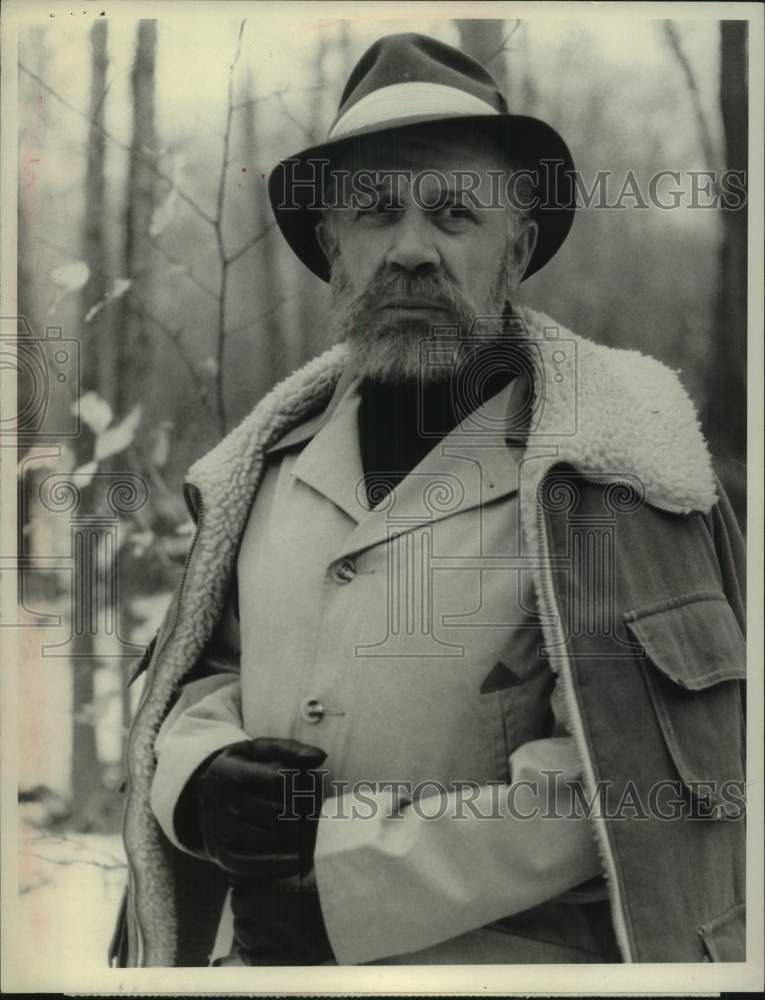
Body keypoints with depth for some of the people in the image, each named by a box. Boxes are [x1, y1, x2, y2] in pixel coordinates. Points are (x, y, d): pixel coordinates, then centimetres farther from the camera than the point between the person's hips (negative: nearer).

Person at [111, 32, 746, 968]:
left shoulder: (604, 454, -14)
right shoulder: (275, 453, 2)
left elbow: (644, 772, -21)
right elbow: (195, 675, 10)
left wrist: (353, 876, -21)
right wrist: (198, 777, -12)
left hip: (508, 956, -4)